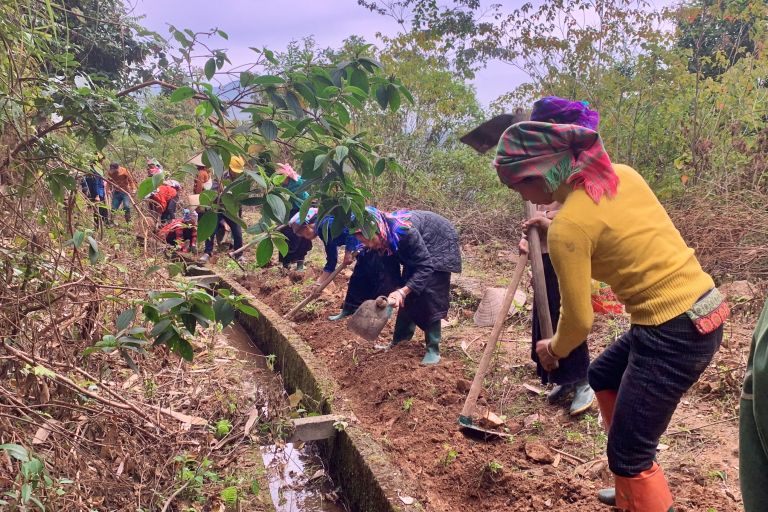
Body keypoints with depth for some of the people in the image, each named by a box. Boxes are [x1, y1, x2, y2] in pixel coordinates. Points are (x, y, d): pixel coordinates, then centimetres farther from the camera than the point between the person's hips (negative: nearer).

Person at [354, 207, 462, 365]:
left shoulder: (403, 231, -41)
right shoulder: (384, 237, -18)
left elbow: (425, 267, -37)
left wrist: (403, 291, -45)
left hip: (439, 243, -7)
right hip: (415, 247, 7)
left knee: (429, 295, -12)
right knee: (409, 294, 5)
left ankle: (433, 349, -5)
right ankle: (401, 338, 20)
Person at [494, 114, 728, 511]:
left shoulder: (567, 227, -19)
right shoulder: (620, 174, 2)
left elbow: (580, 319, -10)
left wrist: (555, 350, 11)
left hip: (675, 332, -9)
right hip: (700, 308, 9)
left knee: (628, 453, 4)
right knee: (603, 377, 28)